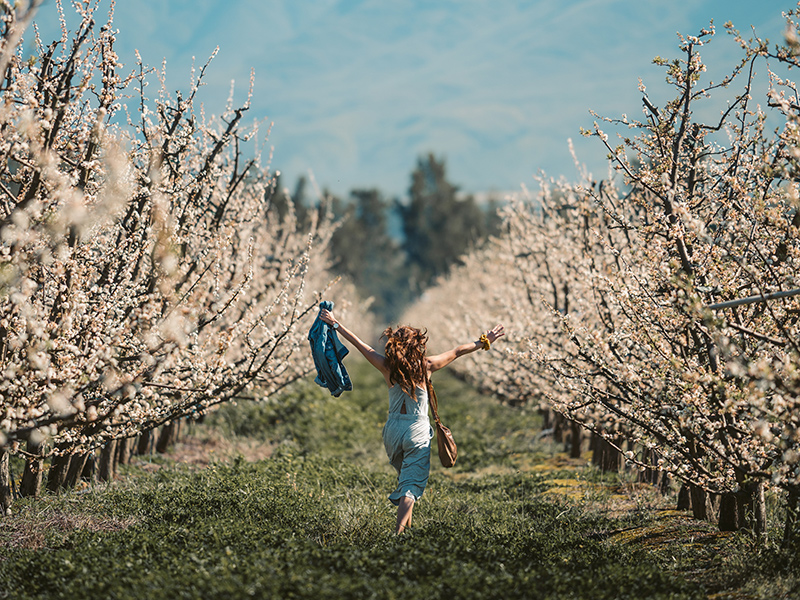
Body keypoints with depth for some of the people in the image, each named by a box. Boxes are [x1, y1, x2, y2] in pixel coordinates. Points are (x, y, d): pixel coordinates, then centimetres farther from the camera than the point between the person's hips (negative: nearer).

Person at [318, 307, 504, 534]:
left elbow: (359, 344, 2)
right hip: (418, 433, -3)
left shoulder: (387, 367, -6)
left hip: (393, 430, 3)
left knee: (405, 474, 28)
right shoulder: (426, 366, -10)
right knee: (412, 484, -5)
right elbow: (458, 351, 1)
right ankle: (399, 531, -19)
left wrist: (335, 323, 13)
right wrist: (484, 341, 13)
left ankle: (405, 522, 34)